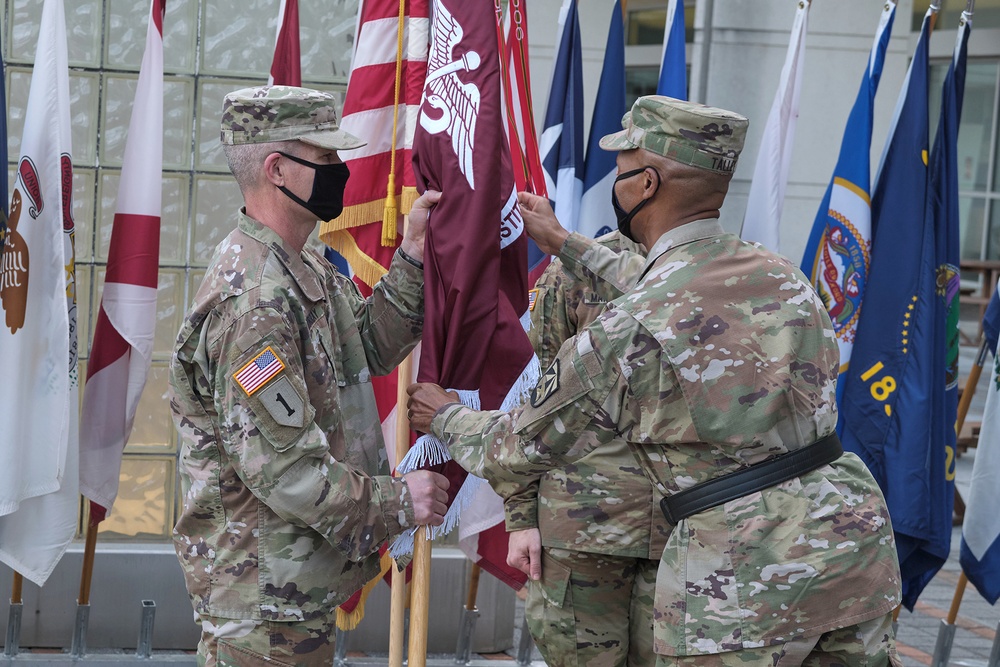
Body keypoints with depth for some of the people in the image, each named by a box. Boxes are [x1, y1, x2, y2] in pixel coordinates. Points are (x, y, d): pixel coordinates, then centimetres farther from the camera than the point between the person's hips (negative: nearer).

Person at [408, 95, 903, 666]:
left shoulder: (625, 336, -12)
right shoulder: (782, 274, 7)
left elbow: (521, 448, 3)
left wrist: (446, 416, 24)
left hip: (742, 578, -6)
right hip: (854, 534, 6)